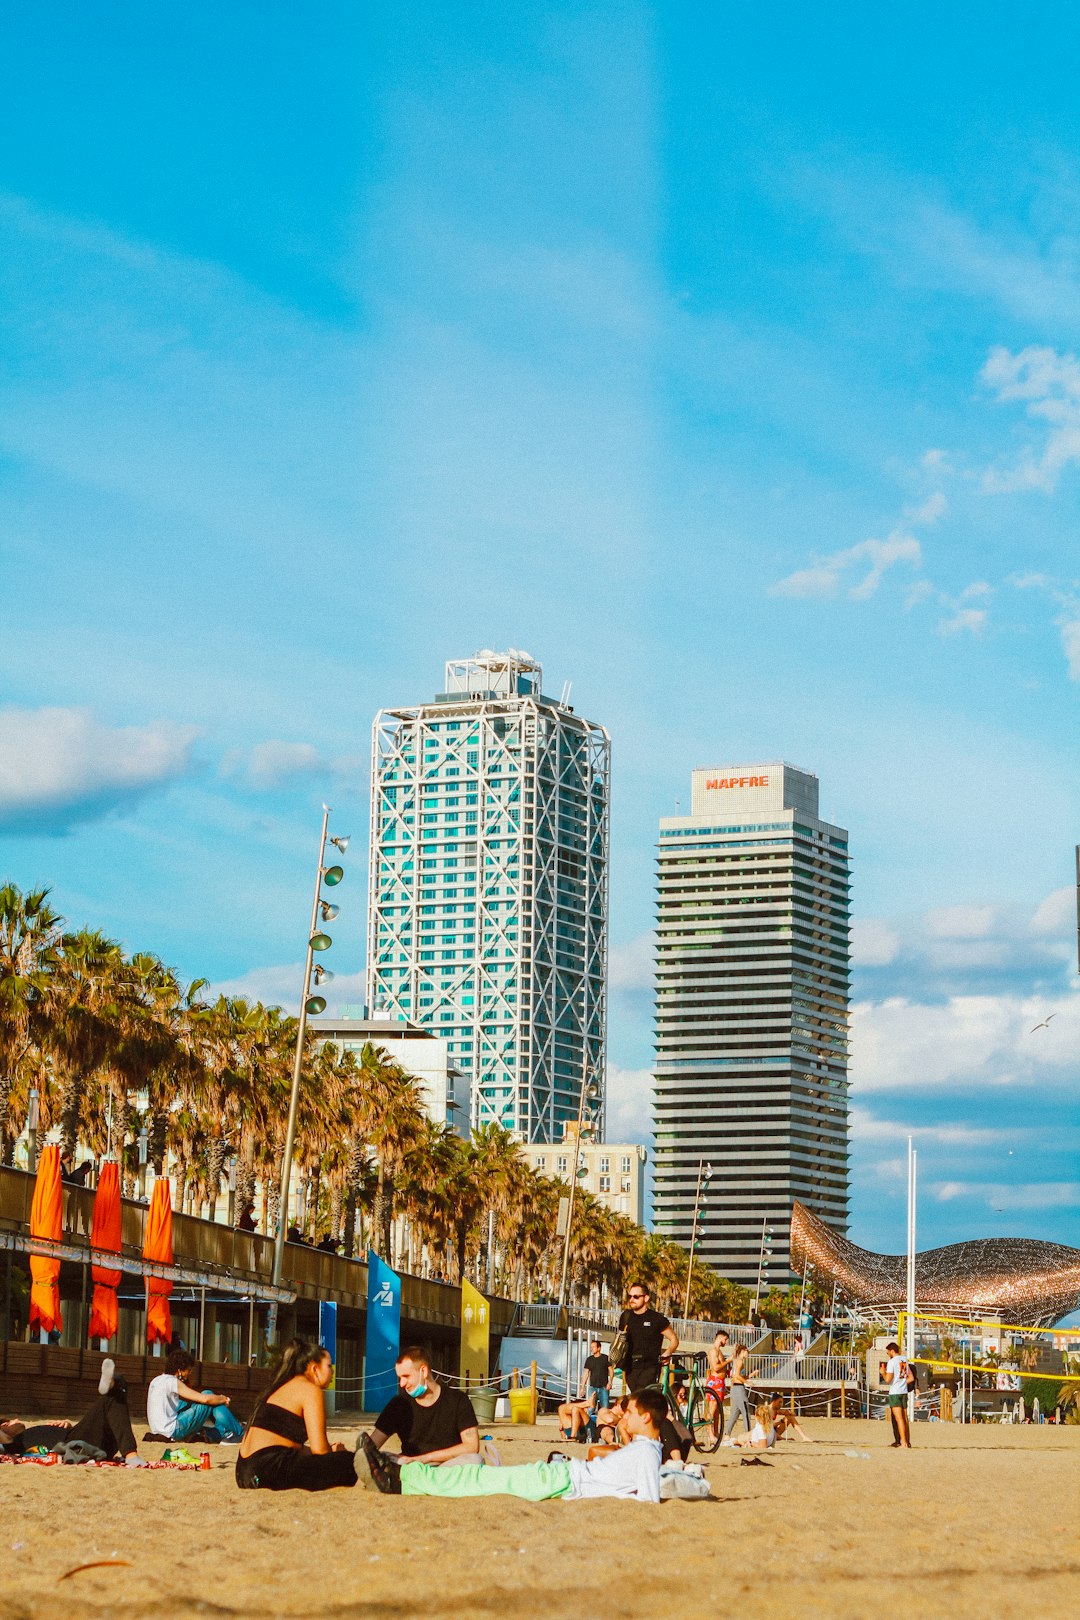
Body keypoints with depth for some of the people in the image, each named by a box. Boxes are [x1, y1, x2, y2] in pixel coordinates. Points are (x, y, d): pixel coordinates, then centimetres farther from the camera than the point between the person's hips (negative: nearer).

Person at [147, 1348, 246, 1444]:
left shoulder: (156, 1381, 13)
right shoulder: (172, 1382, -15)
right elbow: (205, 1399, -17)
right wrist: (223, 1399, 0)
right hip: (172, 1432, -9)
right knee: (209, 1398, -4)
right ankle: (239, 1433, 5)